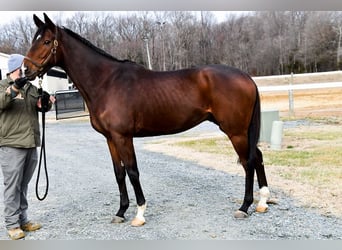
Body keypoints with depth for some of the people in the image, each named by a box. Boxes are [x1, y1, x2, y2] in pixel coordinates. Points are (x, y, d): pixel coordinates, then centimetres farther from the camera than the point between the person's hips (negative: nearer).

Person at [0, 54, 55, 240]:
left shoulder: (31, 87, 15)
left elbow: (40, 106, 12)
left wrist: (46, 102, -12)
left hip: (31, 144, 6)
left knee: (23, 185, 14)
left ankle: (23, 219, 24)